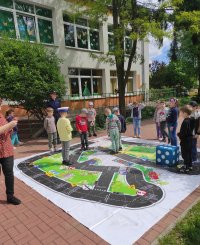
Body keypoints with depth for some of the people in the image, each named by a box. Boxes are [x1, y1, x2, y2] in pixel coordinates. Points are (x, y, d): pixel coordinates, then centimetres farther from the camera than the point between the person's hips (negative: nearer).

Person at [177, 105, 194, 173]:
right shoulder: (191, 120, 5)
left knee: (185, 154, 2)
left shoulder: (185, 122, -25)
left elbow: (183, 133, -26)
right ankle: (190, 166, 31)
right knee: (189, 153, 19)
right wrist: (180, 134, 11)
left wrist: (178, 134, -7)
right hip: (190, 140, 9)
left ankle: (186, 167, 10)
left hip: (185, 141, -9)